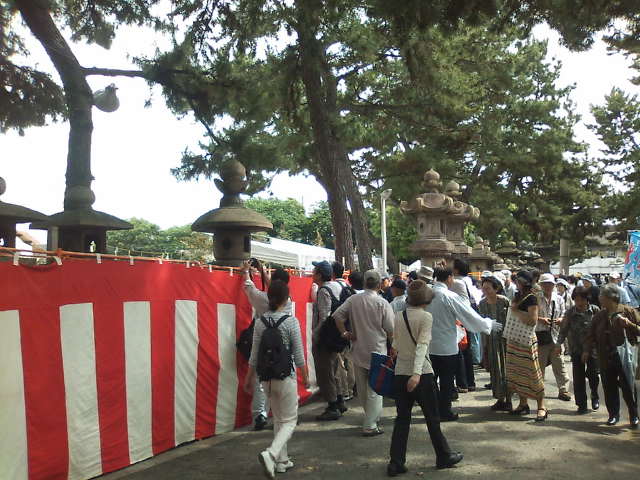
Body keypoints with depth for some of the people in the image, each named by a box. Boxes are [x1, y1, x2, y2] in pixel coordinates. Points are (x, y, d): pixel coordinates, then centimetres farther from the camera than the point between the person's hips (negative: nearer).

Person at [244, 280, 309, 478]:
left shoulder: (260, 322, -2)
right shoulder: (291, 321, -13)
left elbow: (254, 354, 2)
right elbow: (299, 355, -9)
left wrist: (249, 378, 14)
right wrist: (305, 377, 4)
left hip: (267, 378, 5)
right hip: (286, 377, -5)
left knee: (278, 419, 20)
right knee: (289, 421, 7)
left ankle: (282, 460, 26)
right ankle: (271, 454, -14)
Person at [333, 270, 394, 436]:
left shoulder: (353, 300, -2)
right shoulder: (382, 303, -11)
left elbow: (337, 315, -7)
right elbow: (390, 330, -9)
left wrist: (344, 333, 1)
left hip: (358, 350, 4)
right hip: (377, 352, -4)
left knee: (362, 388, 17)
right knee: (374, 389, 3)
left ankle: (372, 417, 33)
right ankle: (370, 425, 4)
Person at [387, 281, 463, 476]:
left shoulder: (398, 316, 3)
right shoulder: (425, 317, -11)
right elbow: (422, 345, -22)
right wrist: (417, 373, -29)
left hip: (400, 373, 4)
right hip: (422, 373, -4)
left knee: (402, 418, 10)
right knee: (432, 418, 12)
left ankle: (396, 463, 9)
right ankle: (444, 456, 28)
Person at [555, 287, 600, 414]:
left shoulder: (595, 310, -4)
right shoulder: (570, 312, -4)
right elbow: (563, 330, -3)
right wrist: (559, 344, -12)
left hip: (592, 348, 0)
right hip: (576, 350, 1)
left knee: (593, 374, 1)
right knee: (578, 377, 3)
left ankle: (594, 396, 32)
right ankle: (582, 405, 15)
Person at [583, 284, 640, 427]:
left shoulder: (628, 312, -2)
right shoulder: (599, 315, 10)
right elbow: (591, 334, 13)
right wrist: (586, 350, 2)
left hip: (625, 355, -4)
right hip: (606, 358, 4)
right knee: (609, 388, 7)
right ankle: (613, 415, 20)